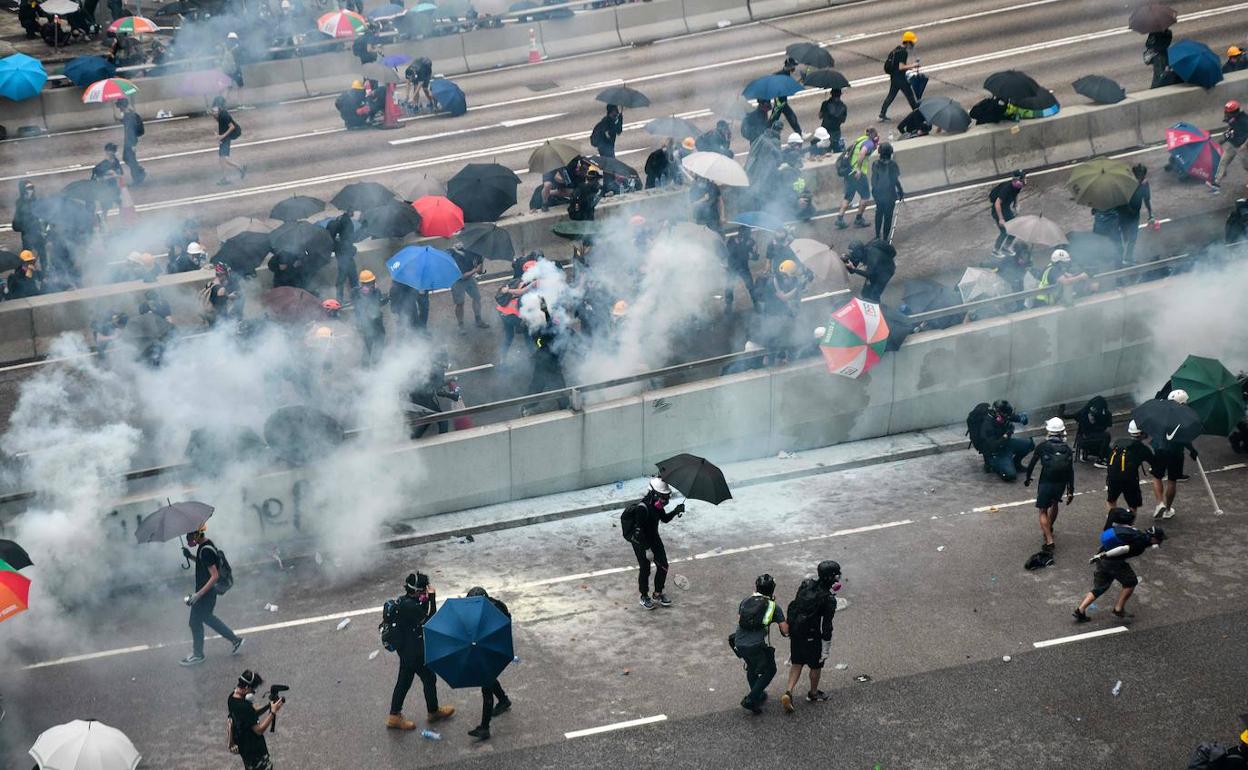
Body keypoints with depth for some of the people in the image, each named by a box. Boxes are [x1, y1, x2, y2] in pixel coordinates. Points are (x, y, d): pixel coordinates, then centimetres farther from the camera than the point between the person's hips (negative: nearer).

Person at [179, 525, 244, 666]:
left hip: (206, 593, -10)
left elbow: (215, 576, -29)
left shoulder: (205, 550, -28)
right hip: (207, 591, 10)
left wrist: (198, 594, -32)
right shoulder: (206, 545, 2)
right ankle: (235, 639, 31)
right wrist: (191, 556, 4)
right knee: (207, 617, 25)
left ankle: (197, 655, 25)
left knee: (195, 622, 7)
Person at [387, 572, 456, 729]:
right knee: (429, 679, 11)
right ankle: (434, 712, 30)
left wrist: (425, 601, -6)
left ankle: (394, 716, 25)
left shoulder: (403, 600, 0)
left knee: (404, 681, 18)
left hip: (404, 648, 9)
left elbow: (421, 614, 9)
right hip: (415, 653, -9)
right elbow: (430, 621, -27)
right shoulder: (411, 606, -30)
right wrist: (432, 599, -26)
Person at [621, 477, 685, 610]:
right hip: (640, 541, -8)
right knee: (645, 569, 1)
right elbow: (639, 531, -29)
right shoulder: (642, 508, -30)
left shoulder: (657, 505, -6)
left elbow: (665, 519, 10)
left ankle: (658, 594, 26)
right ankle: (644, 597, 21)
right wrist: (646, 548, -28)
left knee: (663, 566, 8)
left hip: (653, 537, 8)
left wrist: (675, 511, -8)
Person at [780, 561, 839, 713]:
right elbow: (826, 626, -19)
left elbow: (793, 606, 6)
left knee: (797, 664, 20)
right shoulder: (829, 600, -22)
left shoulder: (806, 584, -5)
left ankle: (788, 693, 5)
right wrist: (826, 648, -9)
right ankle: (813, 693, 40)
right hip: (812, 637, -5)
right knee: (816, 666, 20)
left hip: (795, 632, 5)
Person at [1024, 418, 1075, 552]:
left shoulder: (1042, 446, -8)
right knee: (1054, 503, 31)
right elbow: (1071, 472, -2)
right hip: (1061, 484, 3)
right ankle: (1049, 529, 47)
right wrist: (1071, 491, 3)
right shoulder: (1067, 449, -2)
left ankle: (1049, 540, -12)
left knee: (1043, 511, 4)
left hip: (1046, 483, -3)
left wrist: (1027, 478, 20)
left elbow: (1032, 463, 1)